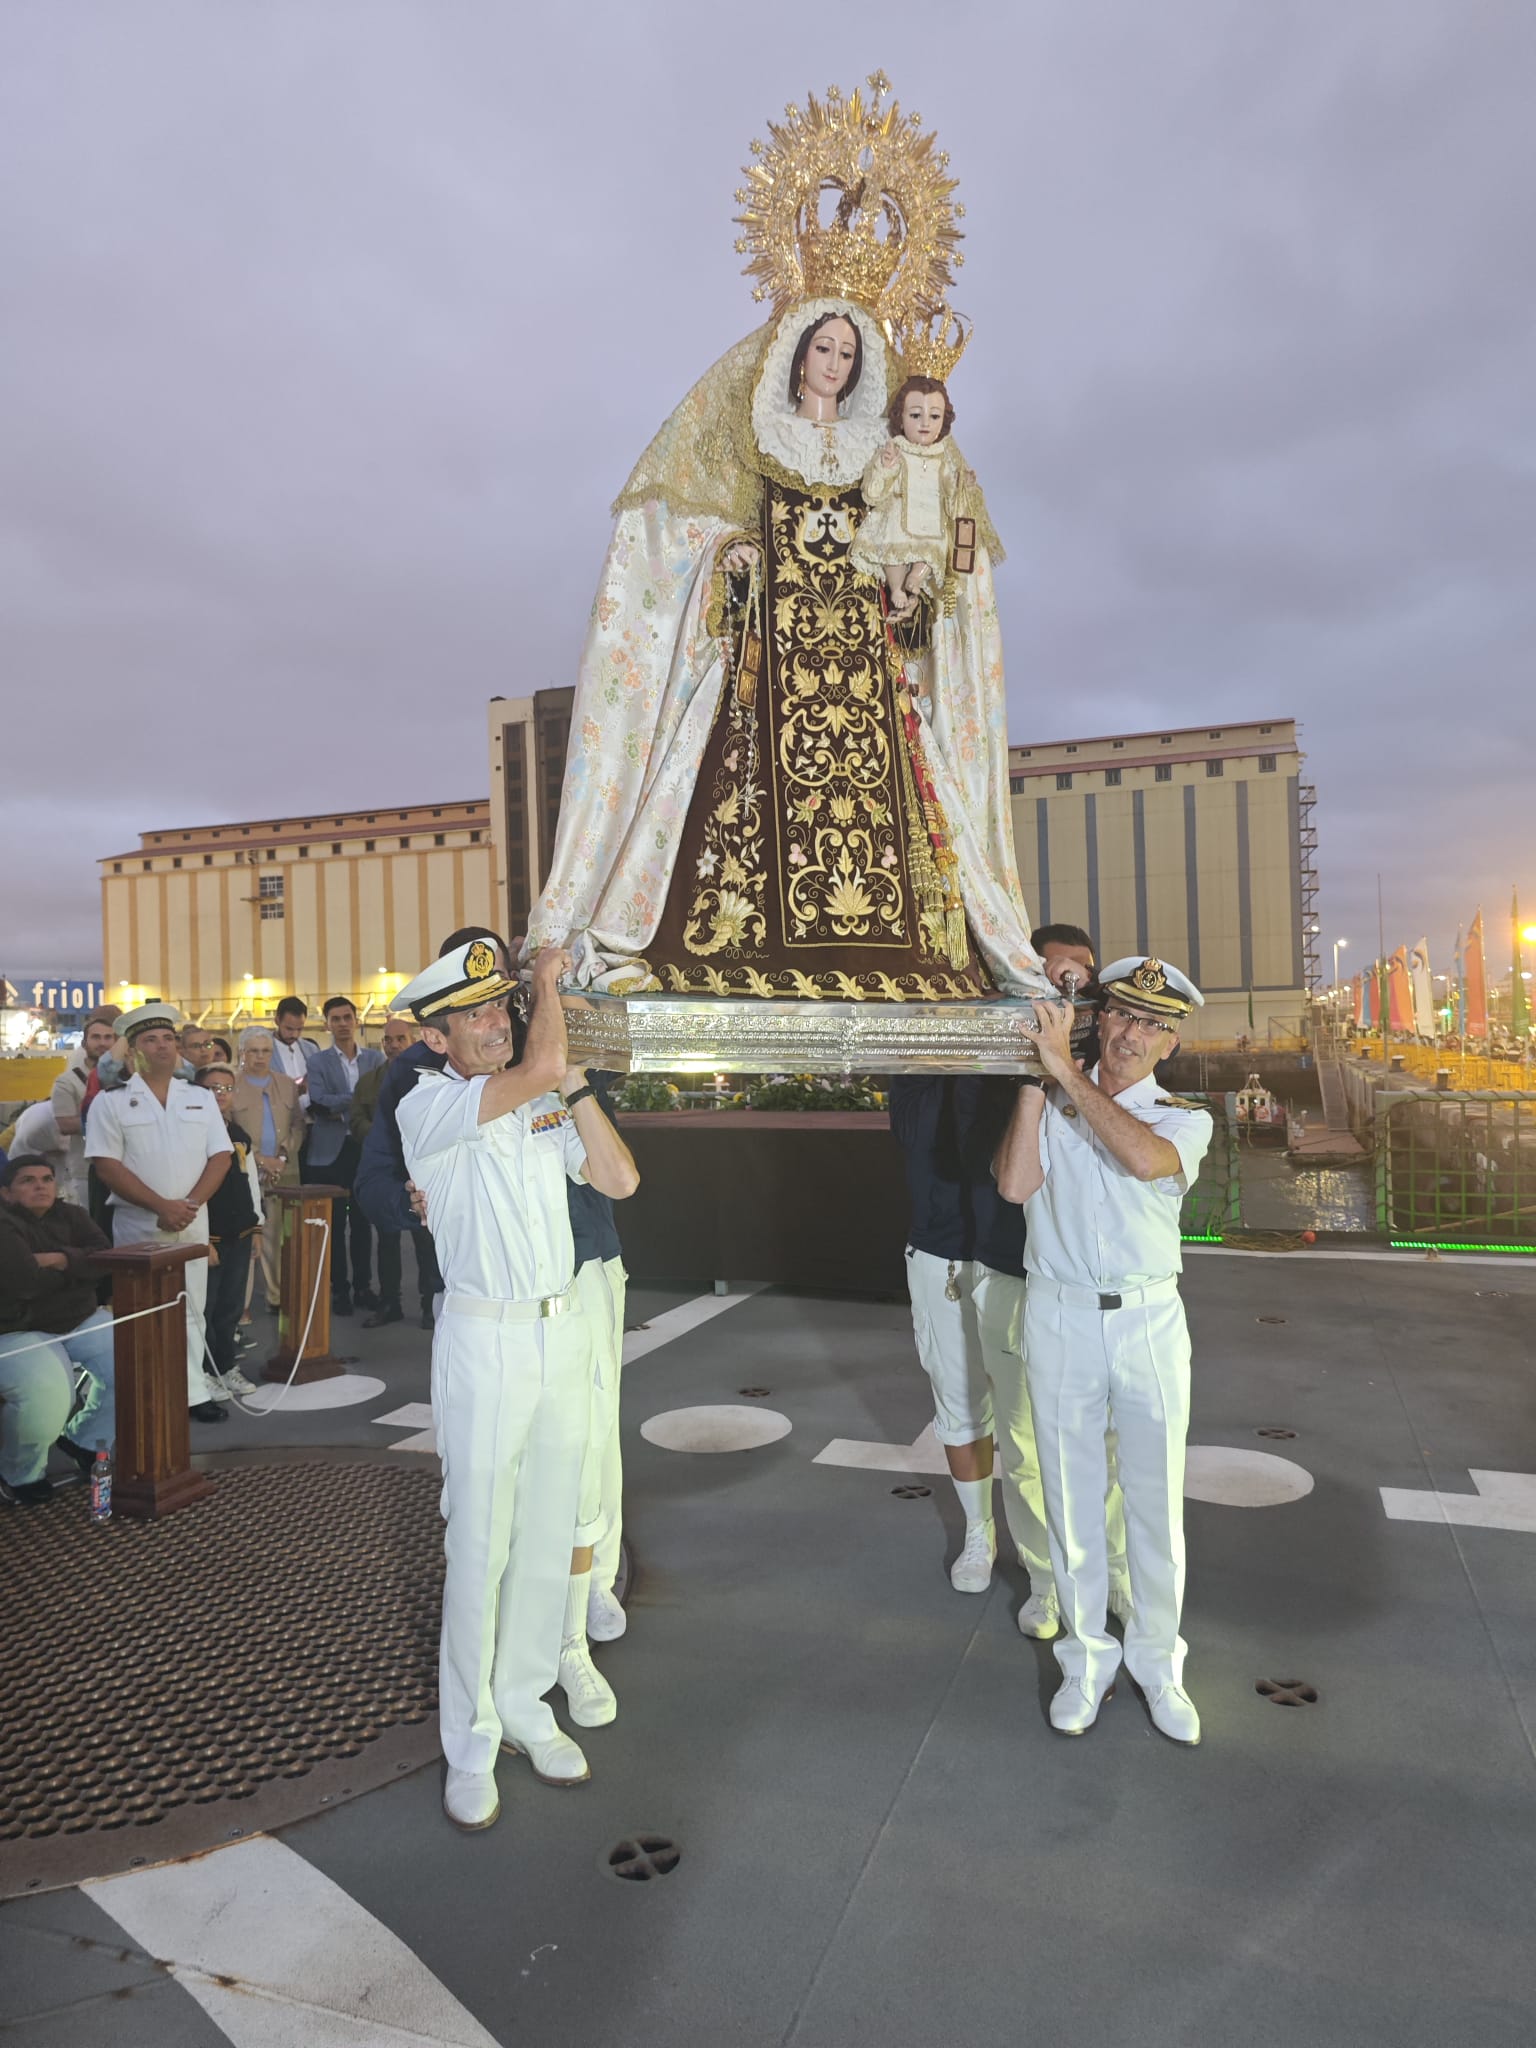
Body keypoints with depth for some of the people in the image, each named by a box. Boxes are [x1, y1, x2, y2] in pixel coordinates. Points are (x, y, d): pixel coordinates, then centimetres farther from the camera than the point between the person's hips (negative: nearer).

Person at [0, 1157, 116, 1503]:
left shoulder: (70, 1215, 7)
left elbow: (105, 1258, -5)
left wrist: (61, 1259, -21)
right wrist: (77, 1269, -11)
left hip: (82, 1321, 7)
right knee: (45, 1394, -32)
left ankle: (84, 1437, 15)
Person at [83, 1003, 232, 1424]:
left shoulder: (201, 1098, 9)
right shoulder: (111, 1101, -1)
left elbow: (220, 1157, 4)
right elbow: (107, 1166, -9)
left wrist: (189, 1205, -11)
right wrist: (162, 1206, -16)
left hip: (193, 1222, 3)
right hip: (137, 1224, -3)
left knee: (191, 1309, 7)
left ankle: (192, 1392, 13)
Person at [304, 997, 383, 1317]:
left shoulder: (376, 1058, 8)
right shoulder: (318, 1062, 2)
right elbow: (318, 1104, -12)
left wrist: (342, 1109, -11)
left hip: (366, 1147, 1)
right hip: (330, 1152, -1)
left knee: (362, 1220, 8)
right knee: (334, 1222, 4)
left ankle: (363, 1286, 17)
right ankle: (339, 1289, 12)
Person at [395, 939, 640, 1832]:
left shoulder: (543, 1108, 11)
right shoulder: (429, 1106, -10)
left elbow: (621, 1179, 2)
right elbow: (538, 1069, -26)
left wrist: (576, 1087, -1)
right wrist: (549, 980, -9)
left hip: (566, 1329, 6)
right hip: (485, 1336, -6)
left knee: (547, 1538, 14)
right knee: (480, 1547, 2)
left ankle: (525, 1706, 31)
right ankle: (471, 1743, 19)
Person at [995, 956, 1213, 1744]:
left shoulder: (1183, 1116, 2)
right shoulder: (1048, 1105, 3)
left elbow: (1146, 1158, -23)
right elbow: (1014, 1184, -14)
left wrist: (1067, 1072, -21)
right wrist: (1036, 1077, -13)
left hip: (1149, 1320, 0)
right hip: (1058, 1317, 0)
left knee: (1156, 1501, 10)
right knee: (1071, 1497, 11)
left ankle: (1157, 1663, 30)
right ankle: (1086, 1658, 28)